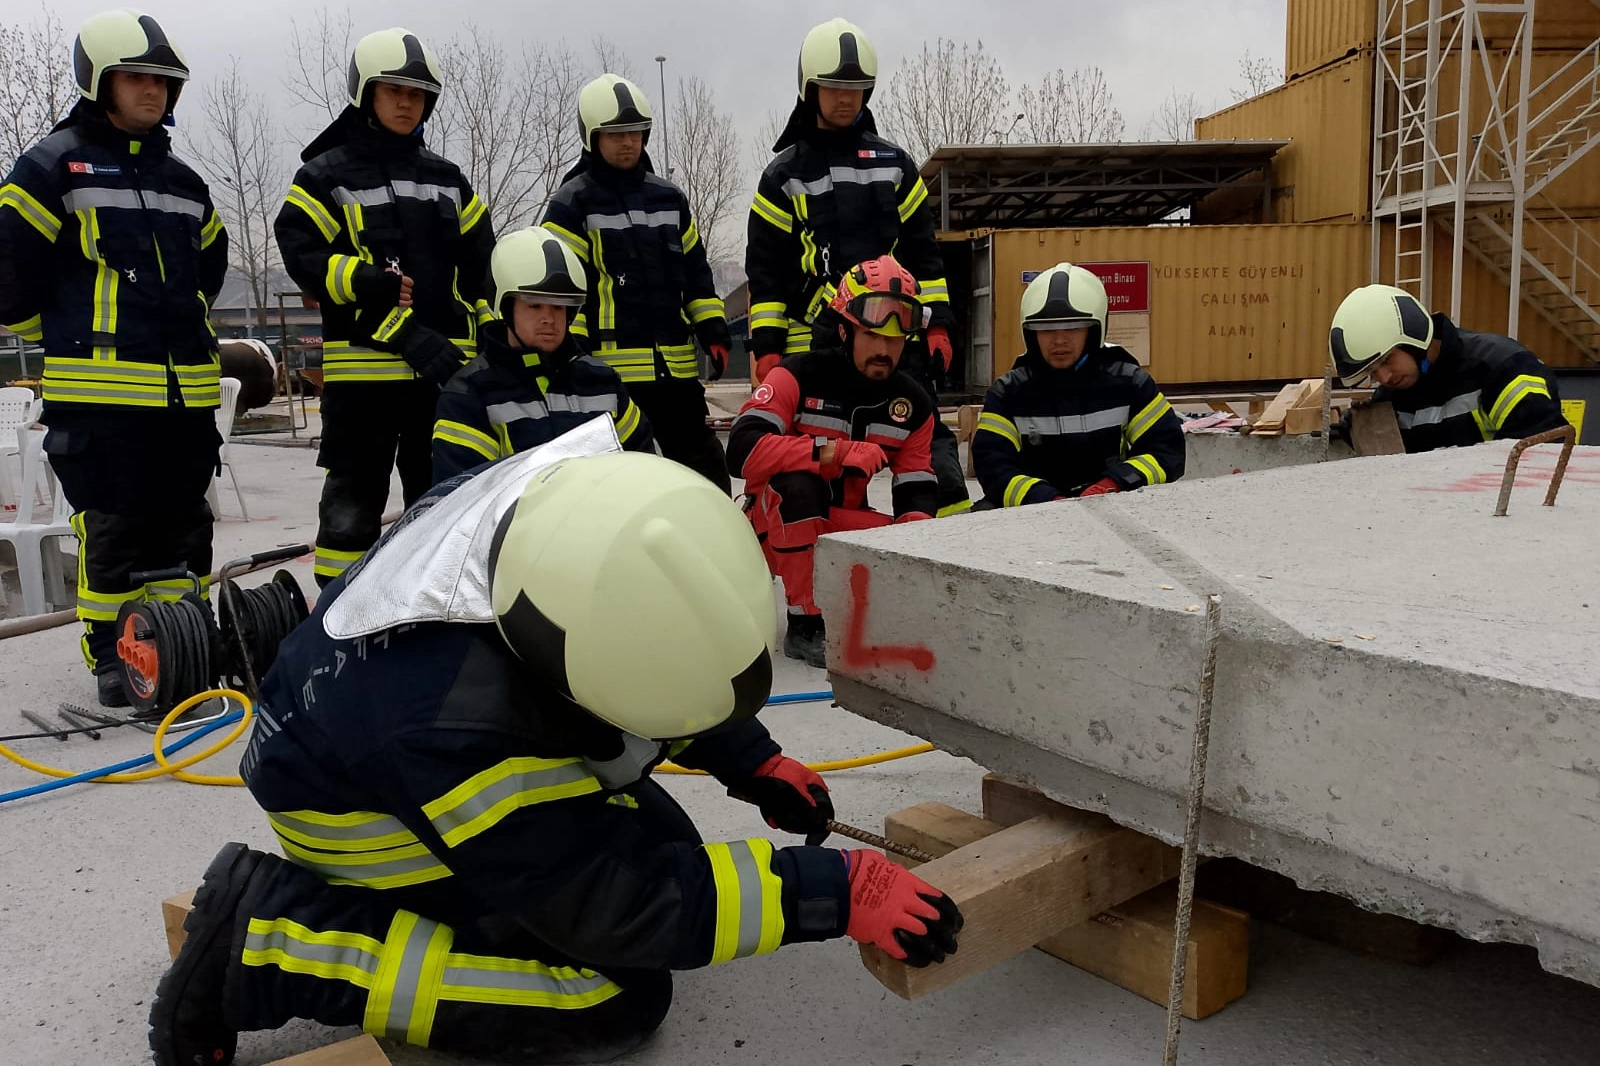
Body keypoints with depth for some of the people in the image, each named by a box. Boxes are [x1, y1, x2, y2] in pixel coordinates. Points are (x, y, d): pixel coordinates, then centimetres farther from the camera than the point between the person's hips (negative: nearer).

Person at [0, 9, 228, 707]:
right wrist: (56, 336, 8)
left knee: (183, 524, 9)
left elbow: (210, 258, 31)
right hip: (97, 392, -5)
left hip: (186, 387, 5)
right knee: (112, 527, -2)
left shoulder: (181, 179, 17)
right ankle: (111, 656, 12)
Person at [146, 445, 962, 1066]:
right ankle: (265, 942, -10)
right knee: (615, 996, -16)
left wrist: (754, 762, -1)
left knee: (668, 848, 11)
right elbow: (626, 904, -30)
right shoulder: (456, 726, -44)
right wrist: (835, 891, -27)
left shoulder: (572, 507, -27)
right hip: (361, 798, -7)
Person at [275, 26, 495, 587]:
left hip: (446, 363, 5)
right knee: (353, 498, 1)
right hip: (363, 365, -5)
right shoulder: (326, 176, 2)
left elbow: (481, 261, 16)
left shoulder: (447, 178, 16)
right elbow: (303, 253, -8)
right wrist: (367, 282, -23)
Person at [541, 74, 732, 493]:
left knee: (704, 465, 11)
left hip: (676, 365, 5)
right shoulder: (572, 203, -1)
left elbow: (696, 271, 19)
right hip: (609, 368, -5)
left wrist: (713, 331, 10)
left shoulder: (670, 198, 15)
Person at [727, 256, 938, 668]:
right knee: (799, 483, -38)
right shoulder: (799, 376, -19)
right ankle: (805, 625, -23)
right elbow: (741, 451, -32)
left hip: (844, 529, 4)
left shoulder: (913, 403, -1)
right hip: (779, 527, -4)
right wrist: (836, 451, -38)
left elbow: (918, 490, 0)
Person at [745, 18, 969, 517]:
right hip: (816, 339, -1)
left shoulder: (894, 163, 13)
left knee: (928, 440, -2)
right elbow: (765, 268, 6)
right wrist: (766, 345, -1)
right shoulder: (784, 174, 7)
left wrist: (937, 324, 5)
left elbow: (923, 250, 13)